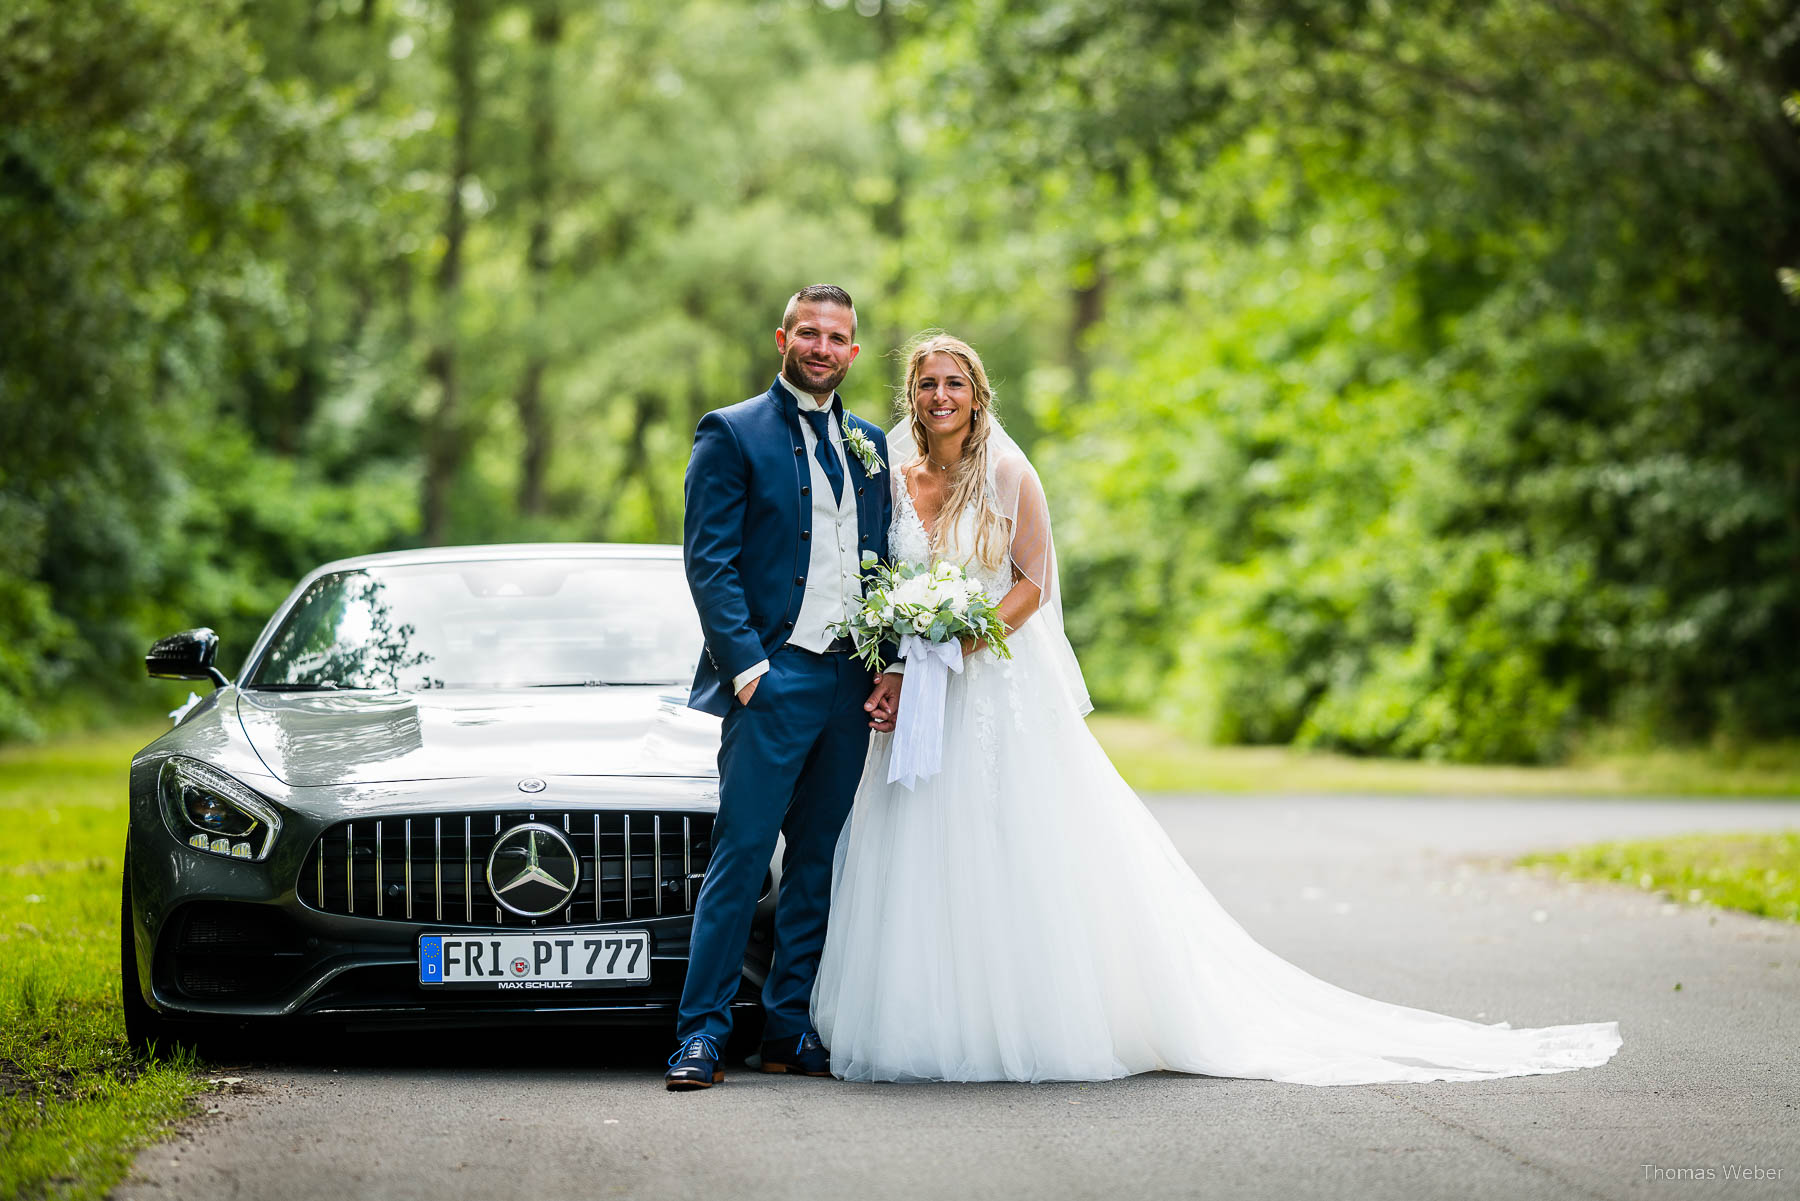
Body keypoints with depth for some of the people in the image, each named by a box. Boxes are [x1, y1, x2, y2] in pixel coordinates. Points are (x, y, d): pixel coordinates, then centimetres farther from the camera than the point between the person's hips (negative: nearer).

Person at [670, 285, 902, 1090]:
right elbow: (708, 560, -7)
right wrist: (746, 666, -15)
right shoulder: (732, 434, 0)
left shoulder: (869, 445, 17)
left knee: (818, 862, 9)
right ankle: (702, 1031, -6)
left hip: (851, 685, 6)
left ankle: (789, 1029, 15)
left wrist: (891, 669, 5)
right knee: (740, 856, -9)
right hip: (774, 680, -6)